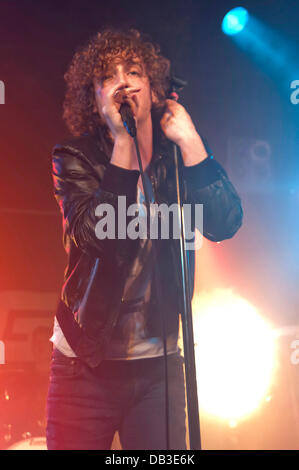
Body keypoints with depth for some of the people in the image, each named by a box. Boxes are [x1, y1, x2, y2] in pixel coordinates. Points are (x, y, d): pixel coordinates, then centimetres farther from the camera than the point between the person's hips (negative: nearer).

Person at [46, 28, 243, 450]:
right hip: (87, 365, -2)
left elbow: (225, 224, -13)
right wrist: (122, 141, -23)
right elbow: (98, 235, -23)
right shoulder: (75, 158, -5)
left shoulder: (176, 156, 2)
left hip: (160, 365, 2)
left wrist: (189, 139, -17)